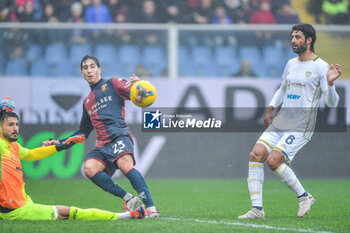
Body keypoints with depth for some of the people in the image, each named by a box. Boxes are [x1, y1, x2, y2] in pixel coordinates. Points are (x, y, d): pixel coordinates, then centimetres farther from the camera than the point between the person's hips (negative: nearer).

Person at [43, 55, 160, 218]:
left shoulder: (112, 84, 12)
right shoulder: (87, 102, 30)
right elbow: (84, 131, 37)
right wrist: (60, 143, 31)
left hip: (119, 136, -6)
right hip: (103, 145, 6)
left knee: (125, 164, -34)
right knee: (89, 168, -25)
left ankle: (151, 207, -35)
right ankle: (128, 198, -20)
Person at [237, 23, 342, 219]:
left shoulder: (320, 67, -5)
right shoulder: (291, 64, 17)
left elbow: (332, 103, -9)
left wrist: (330, 83, -27)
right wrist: (270, 108, 20)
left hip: (302, 125, -7)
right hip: (281, 121, 7)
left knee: (274, 160, -21)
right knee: (256, 155, -10)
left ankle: (304, 196, 0)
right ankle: (257, 208, -9)